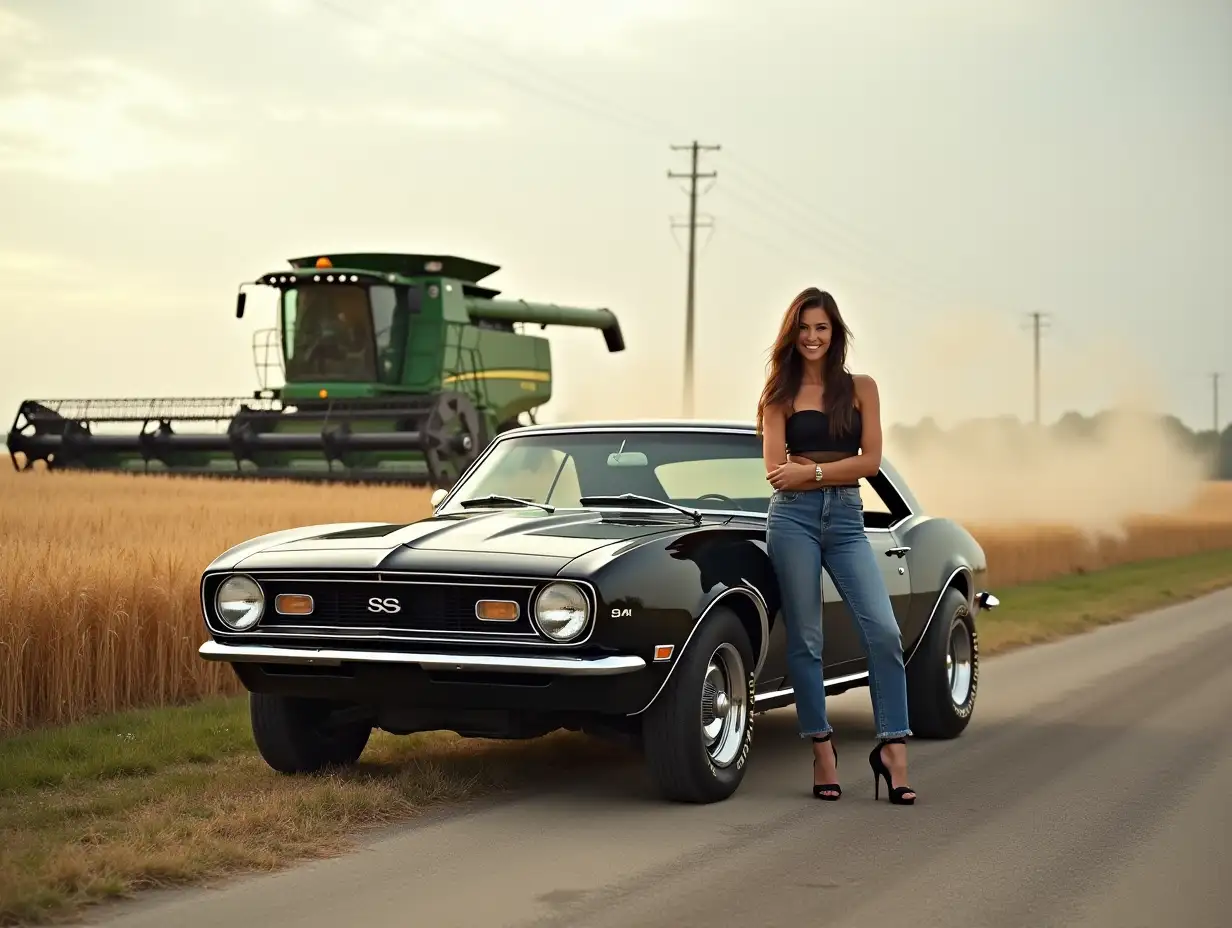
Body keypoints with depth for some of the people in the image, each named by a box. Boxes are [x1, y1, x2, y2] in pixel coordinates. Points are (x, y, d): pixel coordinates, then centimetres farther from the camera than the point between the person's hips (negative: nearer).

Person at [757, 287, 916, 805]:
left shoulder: (860, 388, 9)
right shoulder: (780, 395, 8)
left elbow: (871, 461, 0)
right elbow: (776, 469, -1)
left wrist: (810, 471, -9)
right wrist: (837, 467, -7)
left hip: (847, 518, 1)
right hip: (793, 517, -1)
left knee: (883, 631, -11)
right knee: (805, 639, 0)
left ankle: (892, 747, -5)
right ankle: (822, 748, 7)